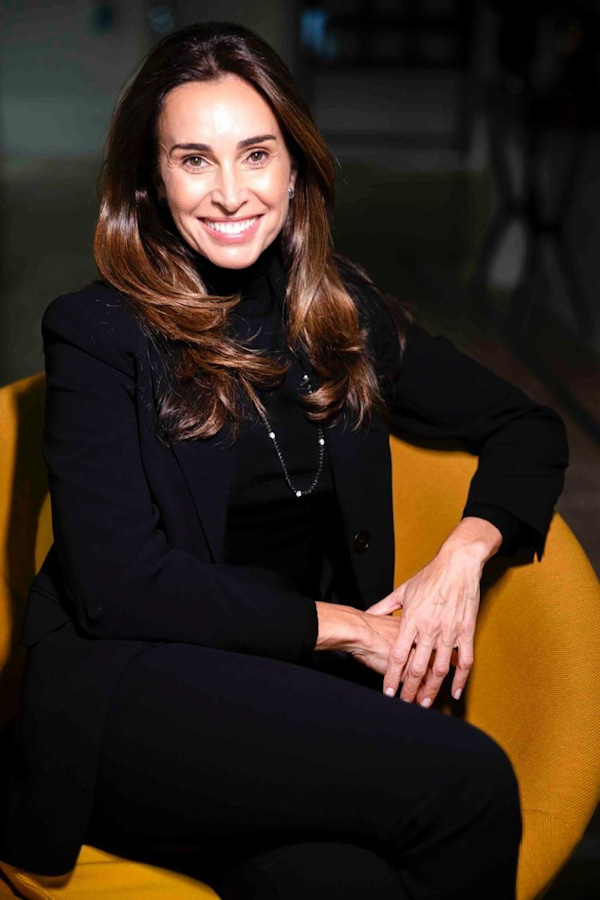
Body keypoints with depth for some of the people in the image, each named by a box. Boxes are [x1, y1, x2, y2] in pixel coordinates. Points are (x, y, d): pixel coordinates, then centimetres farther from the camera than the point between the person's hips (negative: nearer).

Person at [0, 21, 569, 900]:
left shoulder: (341, 311, 11)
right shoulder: (99, 332, -2)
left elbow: (528, 428, 18)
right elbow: (118, 587, -10)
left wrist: (464, 554, -2)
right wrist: (341, 625, -9)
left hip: (295, 685, 4)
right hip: (129, 697, -4)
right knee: (469, 783, -26)